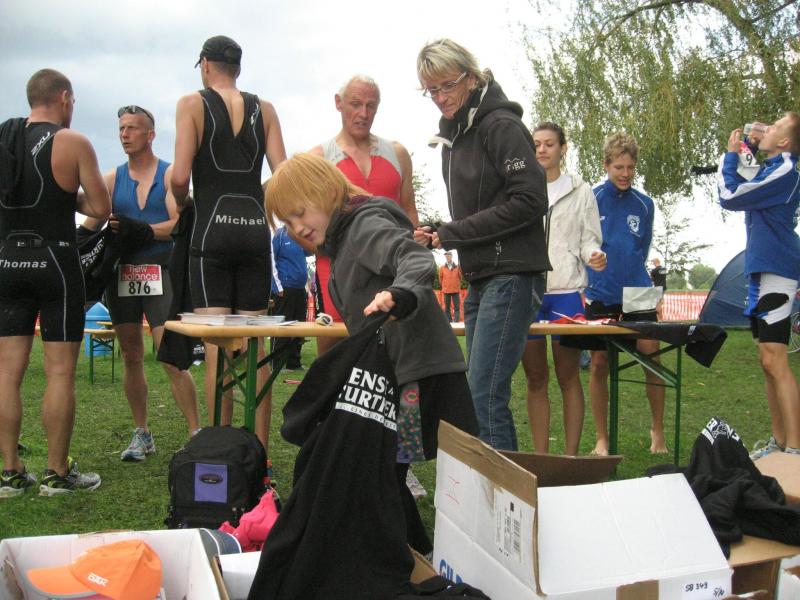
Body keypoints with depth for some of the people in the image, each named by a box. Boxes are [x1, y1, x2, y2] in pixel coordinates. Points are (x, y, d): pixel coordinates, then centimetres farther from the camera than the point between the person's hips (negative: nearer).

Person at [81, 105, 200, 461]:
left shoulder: (170, 174, 1)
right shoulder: (112, 178, 12)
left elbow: (179, 225, -10)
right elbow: (91, 225, 7)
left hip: (160, 273, -4)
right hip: (121, 274, 5)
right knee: (132, 358, 10)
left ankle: (196, 433, -3)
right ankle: (142, 435, 20)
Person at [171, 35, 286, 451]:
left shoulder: (192, 104, 2)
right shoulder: (264, 110, 11)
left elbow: (180, 175, -8)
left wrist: (182, 201, 12)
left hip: (212, 229, -3)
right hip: (255, 228, 3)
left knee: (216, 346, -2)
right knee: (255, 346, 7)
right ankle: (260, 451, 10)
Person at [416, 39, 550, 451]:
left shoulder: (500, 124, -8)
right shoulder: (453, 134, 17)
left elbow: (530, 200, -16)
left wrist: (452, 233, -13)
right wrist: (437, 236, 4)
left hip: (512, 275, -9)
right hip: (480, 278, 9)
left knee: (484, 395, -12)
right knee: (481, 393, 12)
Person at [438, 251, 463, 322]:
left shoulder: (457, 267, 2)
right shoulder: (442, 268, 3)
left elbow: (460, 277, 3)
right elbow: (440, 278, 11)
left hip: (456, 290, -1)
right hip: (446, 291, 1)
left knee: (457, 307, -3)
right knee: (447, 308, 4)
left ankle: (457, 322, -3)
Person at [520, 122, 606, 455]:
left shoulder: (580, 191, 9)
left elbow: (589, 240, 6)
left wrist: (594, 256, -15)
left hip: (565, 291, -1)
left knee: (568, 377, 2)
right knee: (535, 378, 6)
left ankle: (571, 455, 9)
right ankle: (540, 456, 13)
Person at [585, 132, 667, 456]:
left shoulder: (644, 204, 7)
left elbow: (643, 250, 16)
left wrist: (631, 276, 9)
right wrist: (591, 281, -1)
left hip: (638, 293, 2)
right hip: (600, 295, -2)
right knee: (599, 365, 2)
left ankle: (658, 431, 17)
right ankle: (601, 439, 13)